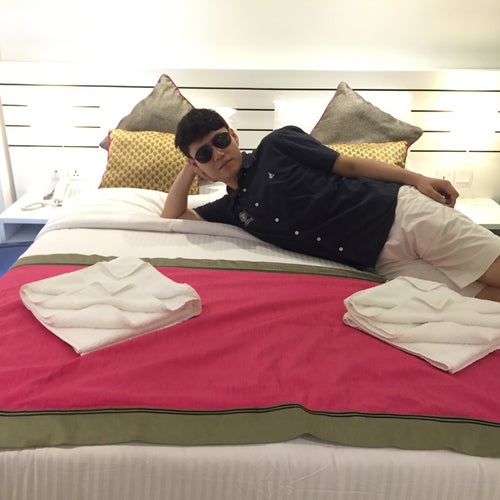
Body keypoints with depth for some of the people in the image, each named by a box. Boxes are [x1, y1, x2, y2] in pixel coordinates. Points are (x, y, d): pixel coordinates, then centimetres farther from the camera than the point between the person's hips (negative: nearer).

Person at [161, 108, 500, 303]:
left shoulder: (278, 144, 3)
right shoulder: (231, 211, 14)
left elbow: (348, 165, 3)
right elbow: (172, 218, 21)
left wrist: (416, 179, -2)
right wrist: (189, 170, 16)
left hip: (398, 213, -2)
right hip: (384, 261, 3)